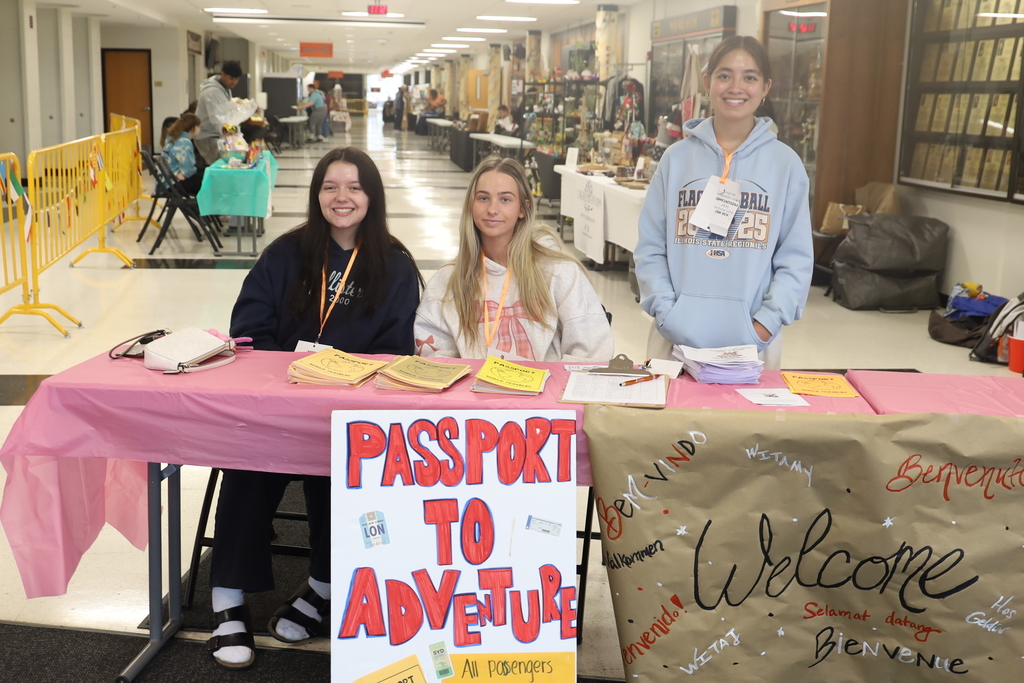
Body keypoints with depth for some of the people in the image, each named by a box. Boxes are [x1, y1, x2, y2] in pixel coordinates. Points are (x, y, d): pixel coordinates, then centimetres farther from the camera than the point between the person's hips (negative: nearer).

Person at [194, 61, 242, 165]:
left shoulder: (225, 88, 12)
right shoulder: (212, 91, -19)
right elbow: (214, 116, -30)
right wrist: (225, 125, -46)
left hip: (218, 135, 9)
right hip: (207, 136, -9)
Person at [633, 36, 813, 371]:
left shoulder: (785, 163, 2)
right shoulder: (677, 157, 4)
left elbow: (796, 258, 1)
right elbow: (650, 247, 3)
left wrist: (766, 323, -10)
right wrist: (667, 314, -9)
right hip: (677, 338, 1)